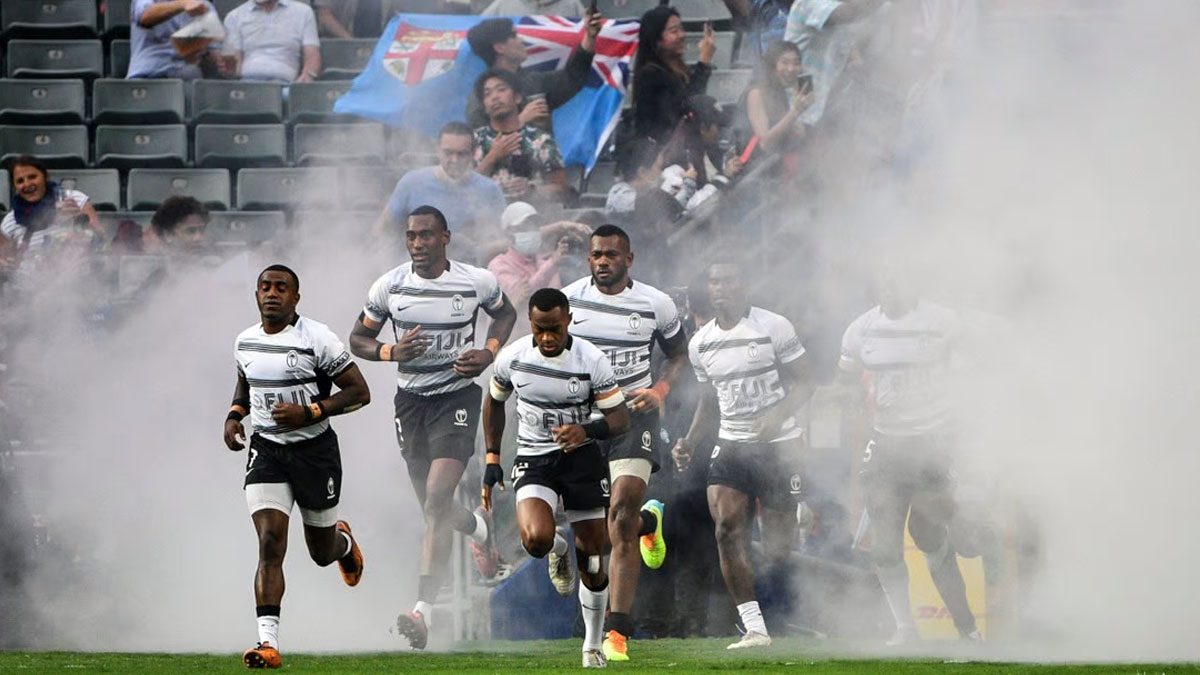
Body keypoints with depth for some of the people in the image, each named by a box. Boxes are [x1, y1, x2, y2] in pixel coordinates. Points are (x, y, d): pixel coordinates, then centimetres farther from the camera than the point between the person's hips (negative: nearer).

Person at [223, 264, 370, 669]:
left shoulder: (316, 339, -13)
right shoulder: (246, 342, 4)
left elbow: (359, 392, -11)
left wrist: (310, 412, -22)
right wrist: (235, 415, 5)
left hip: (314, 450, -3)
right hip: (266, 451, 3)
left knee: (322, 552, 14)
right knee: (270, 544, -15)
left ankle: (344, 541, 54)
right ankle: (268, 643, -21)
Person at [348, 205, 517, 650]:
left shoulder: (476, 283, -6)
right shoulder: (389, 287, -4)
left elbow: (505, 313, 15)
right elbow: (358, 339, 6)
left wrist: (489, 353, -4)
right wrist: (392, 352, -15)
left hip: (457, 396, -3)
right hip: (410, 398, 3)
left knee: (437, 499, -19)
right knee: (432, 506, 11)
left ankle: (423, 609, -24)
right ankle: (480, 527, 49)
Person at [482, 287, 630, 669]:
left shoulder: (591, 360, -13)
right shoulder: (512, 358, -7)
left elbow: (621, 419, -10)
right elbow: (494, 403, 13)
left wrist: (587, 430, -32)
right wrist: (492, 460, 9)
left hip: (582, 457, 0)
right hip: (534, 461, 0)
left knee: (592, 561, 3)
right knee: (536, 539, -27)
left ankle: (593, 645, 22)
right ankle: (557, 549, 12)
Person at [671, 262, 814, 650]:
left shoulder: (773, 328, -7)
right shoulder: (700, 344, 9)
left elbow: (803, 384, -5)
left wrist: (777, 416, -22)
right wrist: (690, 442, 9)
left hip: (777, 445, -4)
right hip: (731, 446, 4)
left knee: (778, 549, -6)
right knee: (727, 530, -16)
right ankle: (755, 628, -14)